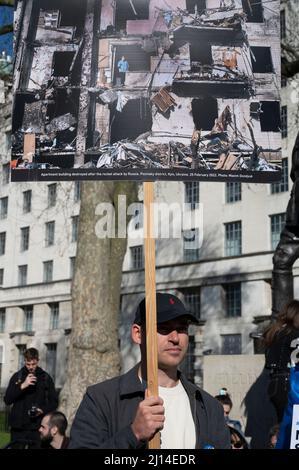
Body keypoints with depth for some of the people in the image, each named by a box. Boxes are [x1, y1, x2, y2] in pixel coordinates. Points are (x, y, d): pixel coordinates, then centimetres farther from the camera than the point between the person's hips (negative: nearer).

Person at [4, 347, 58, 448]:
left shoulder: (45, 378, 5)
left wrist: (42, 410, -11)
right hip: (18, 427, 1)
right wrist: (22, 386, -15)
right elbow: (7, 400, -2)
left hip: (37, 428, -1)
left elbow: (54, 402, 8)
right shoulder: (17, 377, 6)